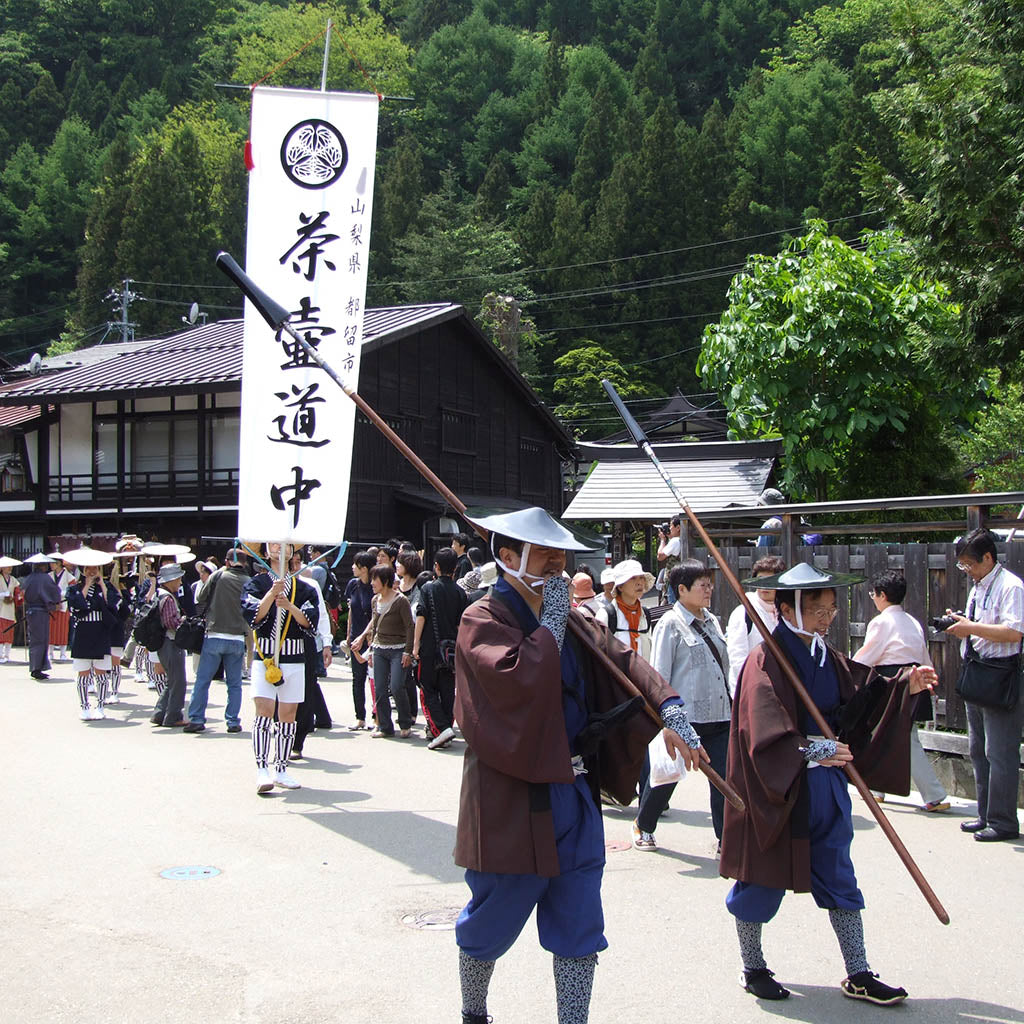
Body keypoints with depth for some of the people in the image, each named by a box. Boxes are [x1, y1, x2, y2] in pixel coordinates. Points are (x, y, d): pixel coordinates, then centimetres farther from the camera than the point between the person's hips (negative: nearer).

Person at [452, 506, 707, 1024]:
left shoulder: (570, 620, 12)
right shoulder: (482, 621, -10)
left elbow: (622, 659, 1)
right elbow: (518, 678, -27)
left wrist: (668, 708, -14)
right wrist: (551, 621, -17)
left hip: (573, 792, 6)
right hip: (511, 800, -6)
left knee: (578, 929, 8)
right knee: (490, 922, 9)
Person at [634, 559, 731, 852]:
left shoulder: (711, 620, 12)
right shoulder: (670, 624, -9)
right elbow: (658, 675, -10)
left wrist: (730, 703, 19)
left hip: (718, 715, 6)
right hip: (684, 716, -6)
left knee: (724, 777, -1)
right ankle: (643, 825, 32)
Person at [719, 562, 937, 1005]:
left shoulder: (827, 656, 8)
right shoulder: (765, 662, -17)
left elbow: (862, 694, 9)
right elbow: (764, 732, -27)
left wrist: (904, 685, -5)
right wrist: (809, 752, -40)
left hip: (826, 787, 7)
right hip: (777, 791, -7)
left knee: (839, 878, 12)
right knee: (762, 881, 7)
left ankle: (858, 975, 22)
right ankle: (752, 969, 25)